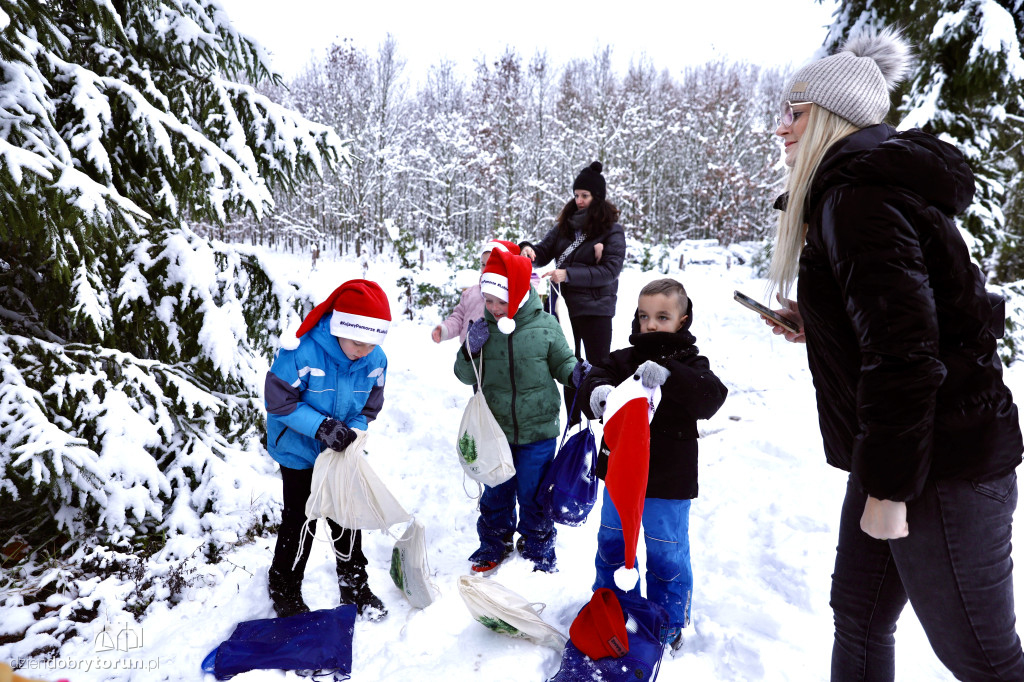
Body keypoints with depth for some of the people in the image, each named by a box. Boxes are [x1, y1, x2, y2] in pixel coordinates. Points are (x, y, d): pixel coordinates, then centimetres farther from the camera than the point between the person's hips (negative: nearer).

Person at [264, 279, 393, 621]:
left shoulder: (375, 361, -16)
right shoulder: (301, 352, -32)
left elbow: (368, 409, -2)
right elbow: (279, 401, -23)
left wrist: (352, 432, -21)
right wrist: (321, 426, -33)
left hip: (341, 454, 4)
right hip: (299, 452, -4)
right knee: (300, 523, 3)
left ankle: (355, 587, 33)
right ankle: (285, 592, 28)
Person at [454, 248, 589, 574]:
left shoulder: (545, 326, -11)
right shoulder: (482, 327, -6)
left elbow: (561, 363, 4)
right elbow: (466, 376, 0)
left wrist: (575, 373, -17)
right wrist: (471, 349, -18)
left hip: (538, 431, -2)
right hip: (494, 430, 2)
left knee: (533, 494, 13)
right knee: (495, 492, 18)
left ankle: (538, 548, 36)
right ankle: (494, 544, 40)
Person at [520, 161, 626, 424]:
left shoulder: (612, 230, -8)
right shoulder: (565, 225, 6)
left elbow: (611, 269, -18)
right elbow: (544, 252, 7)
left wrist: (569, 274, -25)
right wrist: (528, 249, -17)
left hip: (595, 309, -5)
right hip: (564, 306, 5)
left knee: (598, 367, 5)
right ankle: (572, 423, 29)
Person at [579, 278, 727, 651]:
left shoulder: (690, 362, -8)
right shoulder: (624, 358, 0)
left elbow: (712, 396, -25)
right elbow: (595, 378, -11)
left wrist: (668, 375, -41)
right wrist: (596, 392, -36)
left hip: (668, 482, -3)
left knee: (666, 554, 11)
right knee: (612, 544, 20)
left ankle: (669, 625, 33)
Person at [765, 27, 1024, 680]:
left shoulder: (856, 195, -18)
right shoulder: (877, 180, 15)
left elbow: (903, 351, -27)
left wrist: (887, 490, -21)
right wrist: (819, 327, 10)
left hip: (944, 470, -10)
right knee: (859, 618, 19)